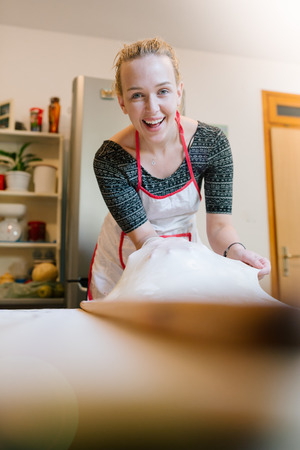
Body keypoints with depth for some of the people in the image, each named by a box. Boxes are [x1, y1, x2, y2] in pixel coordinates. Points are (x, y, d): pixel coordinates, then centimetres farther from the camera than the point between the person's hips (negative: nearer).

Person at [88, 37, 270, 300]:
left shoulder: (213, 144, -18)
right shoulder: (109, 160, -25)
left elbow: (219, 223, -18)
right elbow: (143, 235, -25)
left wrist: (234, 251, -40)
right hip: (121, 268, -1)